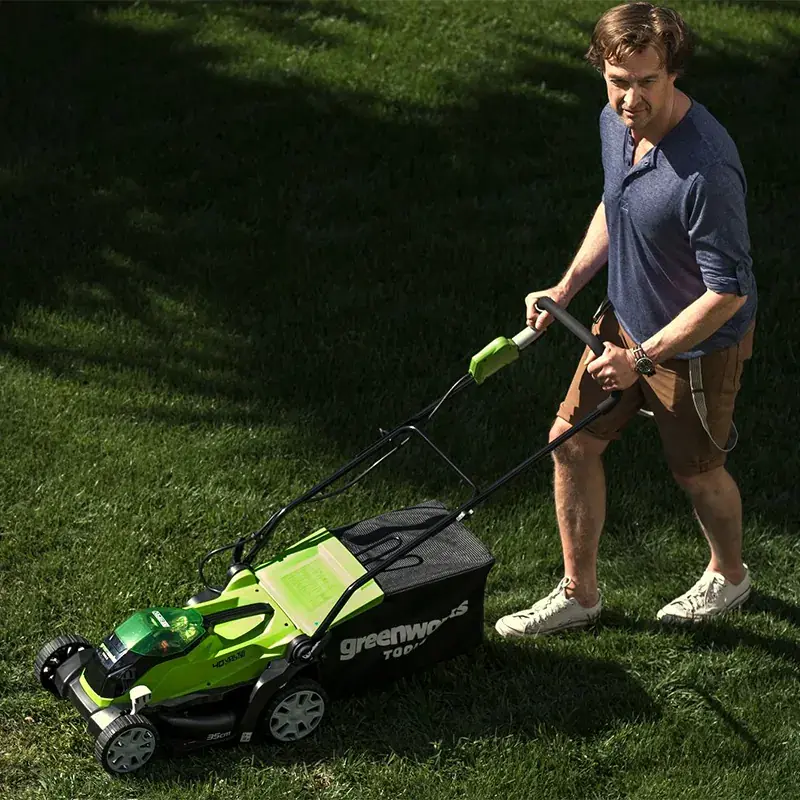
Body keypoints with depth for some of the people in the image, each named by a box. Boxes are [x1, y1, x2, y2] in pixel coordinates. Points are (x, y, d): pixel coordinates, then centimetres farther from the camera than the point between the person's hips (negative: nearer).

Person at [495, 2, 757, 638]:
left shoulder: (707, 168, -35)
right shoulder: (616, 125, -8)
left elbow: (728, 292, -28)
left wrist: (641, 357, -25)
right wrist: (566, 288, 5)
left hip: (696, 345, -7)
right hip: (626, 321, 8)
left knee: (696, 469, 14)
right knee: (572, 442, 10)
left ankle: (728, 576, 45)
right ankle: (579, 592, 28)